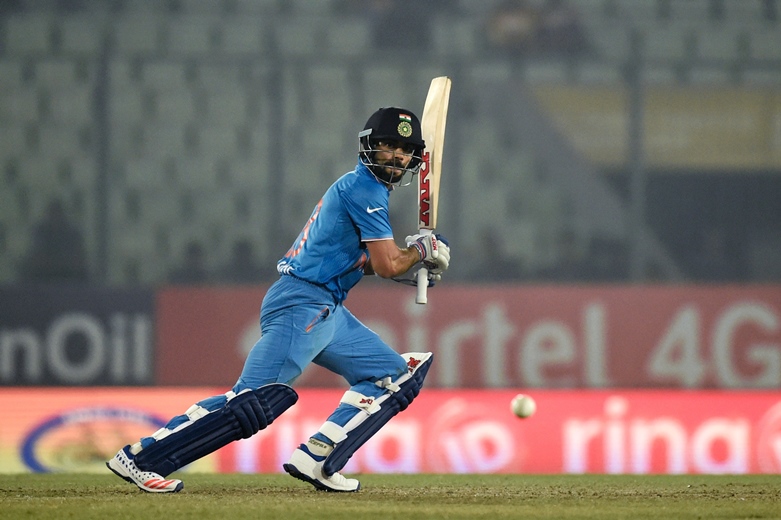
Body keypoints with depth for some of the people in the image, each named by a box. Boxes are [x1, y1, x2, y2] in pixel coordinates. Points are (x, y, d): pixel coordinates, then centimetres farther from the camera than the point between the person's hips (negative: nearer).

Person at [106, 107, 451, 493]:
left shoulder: (362, 187, 21)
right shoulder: (364, 188, -9)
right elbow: (386, 266, -12)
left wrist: (410, 261, 15)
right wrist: (421, 249, 6)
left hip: (328, 313, 11)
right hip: (302, 304, -11)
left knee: (396, 375, 10)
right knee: (255, 399, -20)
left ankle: (316, 460, -2)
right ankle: (140, 457, -19)